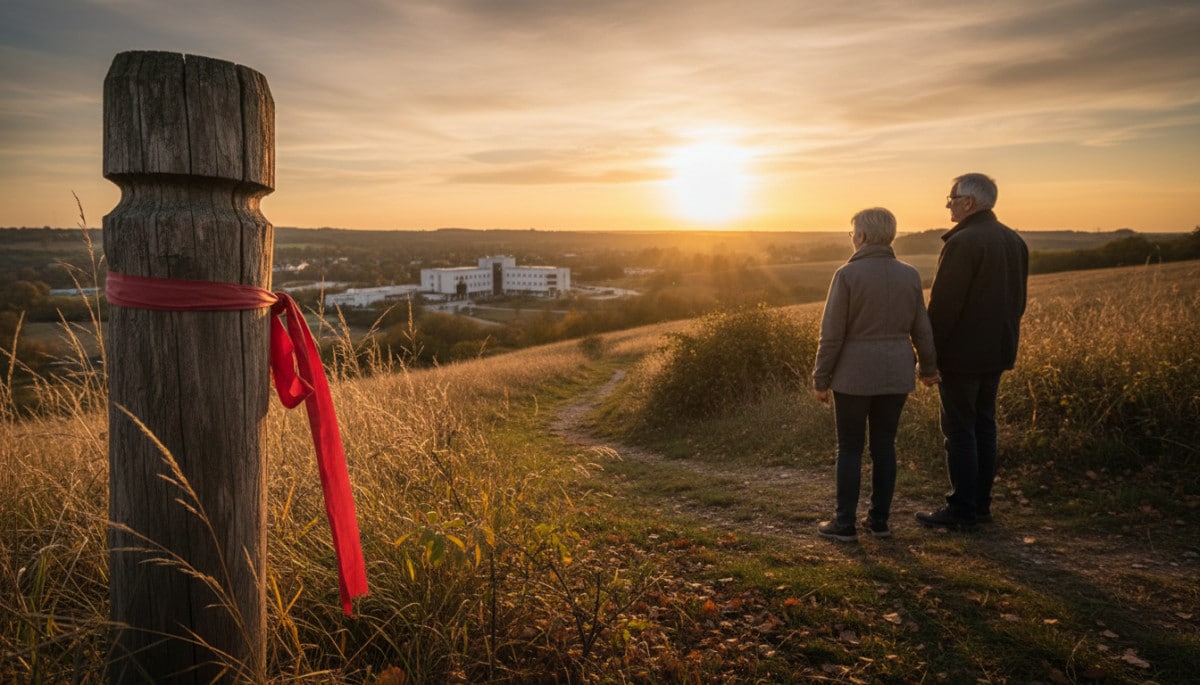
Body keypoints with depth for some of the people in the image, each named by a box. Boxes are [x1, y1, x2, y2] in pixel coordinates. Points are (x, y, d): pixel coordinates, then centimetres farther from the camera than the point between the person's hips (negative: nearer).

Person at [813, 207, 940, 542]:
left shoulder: (847, 274, -12)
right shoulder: (909, 275, 2)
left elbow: (832, 333, -12)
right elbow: (921, 329, 9)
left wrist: (821, 379, -5)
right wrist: (928, 367, 24)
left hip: (854, 376, -4)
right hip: (895, 376, 4)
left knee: (850, 448, 5)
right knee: (884, 446, 12)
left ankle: (845, 523, 11)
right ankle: (879, 519, 19)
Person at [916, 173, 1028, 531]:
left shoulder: (963, 242, -18)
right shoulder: (1013, 240, 11)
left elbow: (944, 304, -20)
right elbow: (1018, 298, 16)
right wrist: (1003, 337, 23)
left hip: (962, 353, -9)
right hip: (996, 350, 9)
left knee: (959, 430, -2)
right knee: (983, 425, 15)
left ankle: (962, 510, 5)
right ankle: (981, 504, 22)